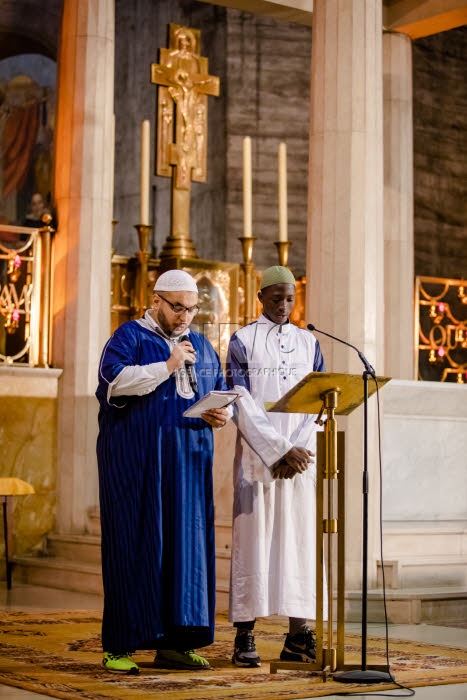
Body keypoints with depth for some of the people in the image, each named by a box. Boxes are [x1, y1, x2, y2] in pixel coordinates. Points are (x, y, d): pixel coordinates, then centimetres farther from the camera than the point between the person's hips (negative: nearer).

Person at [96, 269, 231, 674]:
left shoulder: (202, 346, 19)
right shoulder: (129, 337, 3)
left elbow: (222, 393, 18)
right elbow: (115, 381, -14)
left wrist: (223, 414, -4)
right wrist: (168, 366, -16)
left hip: (188, 458, 5)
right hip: (136, 456, -5)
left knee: (186, 543, 1)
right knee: (135, 544, -6)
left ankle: (174, 643, 5)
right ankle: (120, 646, -2)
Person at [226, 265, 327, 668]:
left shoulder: (309, 343, 13)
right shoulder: (242, 341, 2)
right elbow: (243, 407, -6)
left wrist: (298, 452, -8)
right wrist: (281, 451, -14)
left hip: (301, 457, 3)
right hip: (257, 455, -3)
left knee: (300, 539, 0)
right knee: (252, 539, -6)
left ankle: (298, 636, 4)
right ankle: (245, 636, -3)